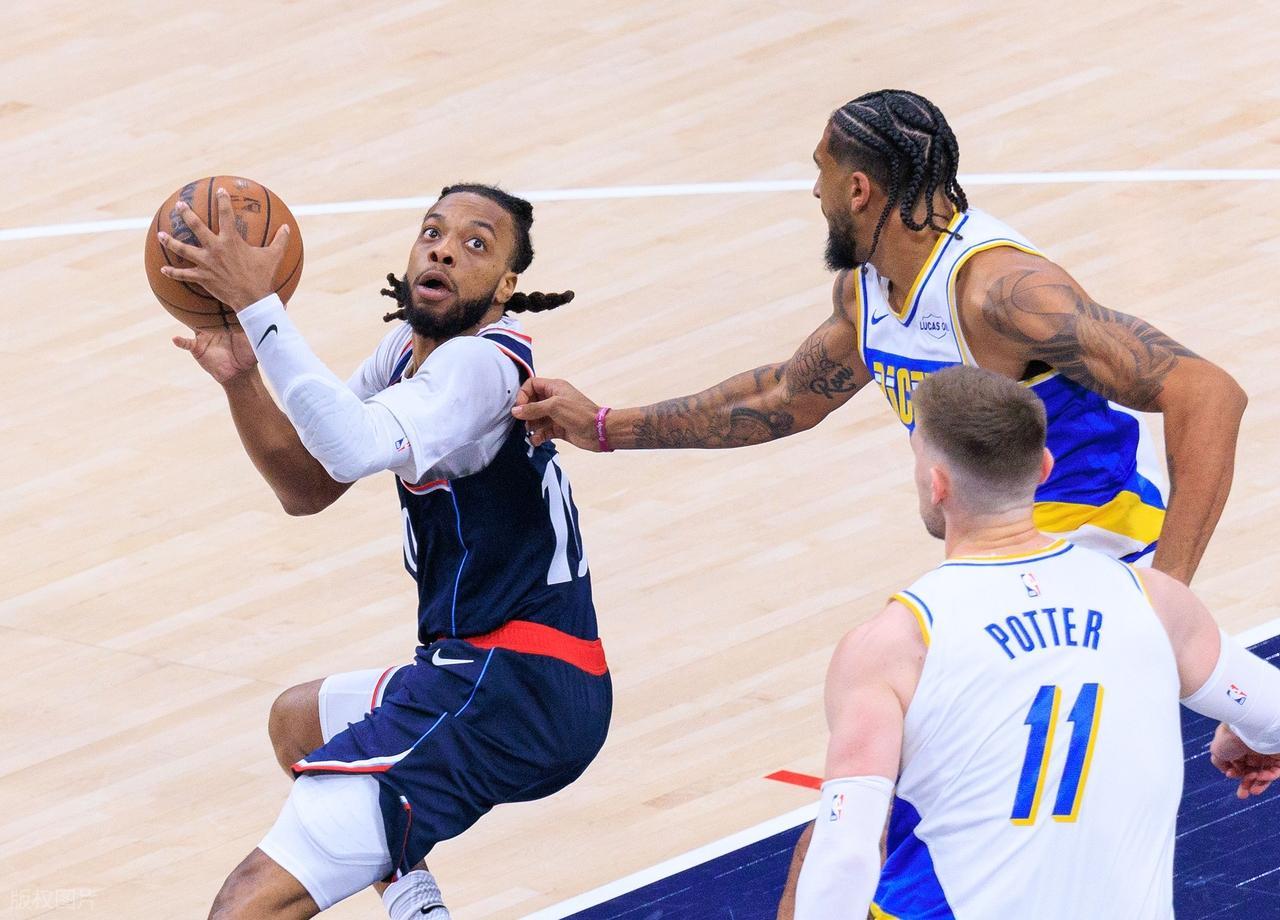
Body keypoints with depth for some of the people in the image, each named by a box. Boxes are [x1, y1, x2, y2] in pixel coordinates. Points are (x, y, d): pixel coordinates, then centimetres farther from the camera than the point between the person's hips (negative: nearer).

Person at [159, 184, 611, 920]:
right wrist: (244, 379, -1)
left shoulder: (483, 364, -16)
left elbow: (357, 447, -35)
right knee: (298, 721, 39)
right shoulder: (414, 346, 12)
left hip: (510, 693, -10)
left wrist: (258, 306, -33)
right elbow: (308, 487, 15)